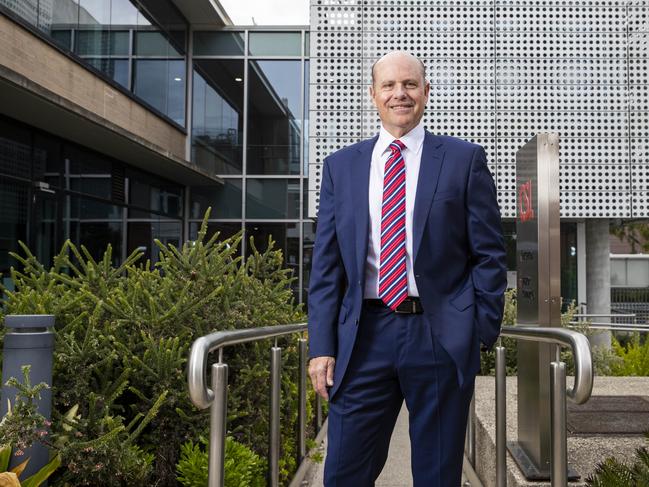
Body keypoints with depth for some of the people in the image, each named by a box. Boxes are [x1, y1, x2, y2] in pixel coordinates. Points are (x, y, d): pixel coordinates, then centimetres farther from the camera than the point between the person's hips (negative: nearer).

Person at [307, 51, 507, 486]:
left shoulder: (465, 159, 4)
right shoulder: (340, 166, 10)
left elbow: (489, 253, 3)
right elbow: (326, 265, 7)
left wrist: (485, 332, -3)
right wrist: (322, 345, 0)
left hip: (442, 336, -1)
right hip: (364, 337, 2)